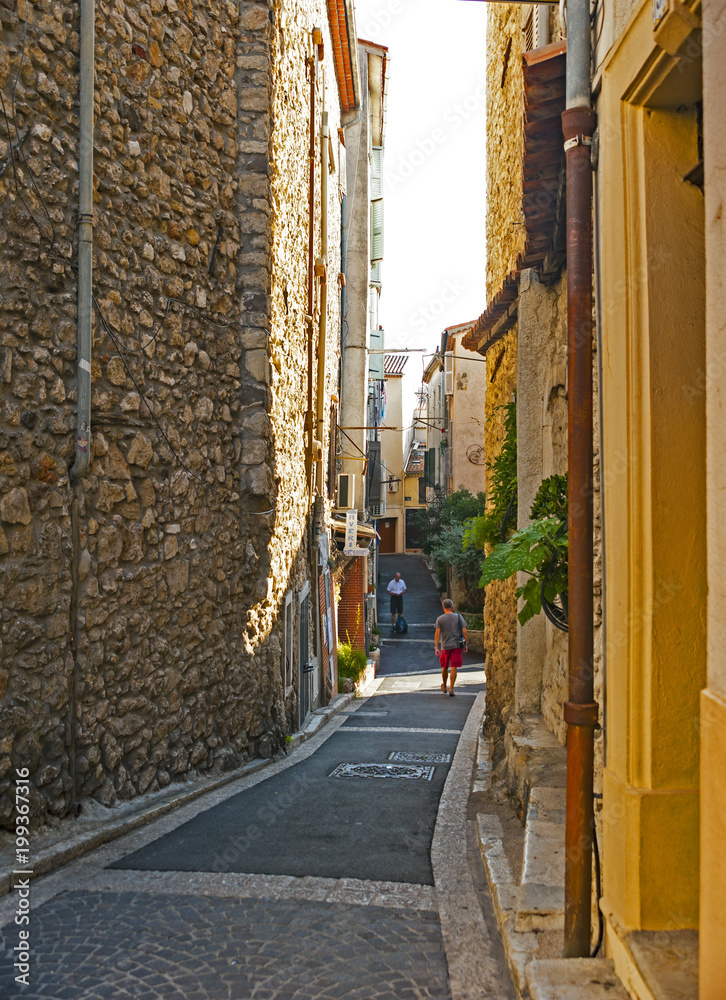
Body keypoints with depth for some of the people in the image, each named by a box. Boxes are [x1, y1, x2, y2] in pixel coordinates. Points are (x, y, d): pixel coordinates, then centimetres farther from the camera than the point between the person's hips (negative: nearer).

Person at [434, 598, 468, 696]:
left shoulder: (440, 619, -3)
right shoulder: (459, 617, 0)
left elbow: (437, 633, -10)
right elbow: (464, 632, -3)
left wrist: (436, 647, -11)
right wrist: (466, 645, 5)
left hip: (445, 647, 0)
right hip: (456, 646, 0)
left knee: (445, 667, 15)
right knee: (454, 668, -1)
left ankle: (444, 687, 32)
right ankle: (451, 689, -8)